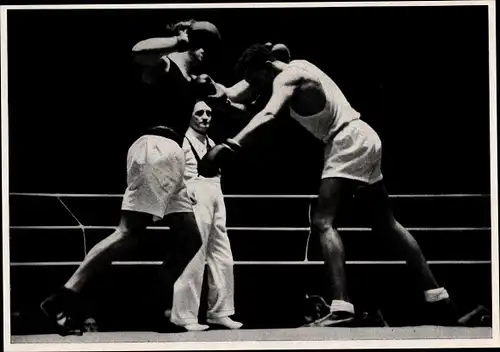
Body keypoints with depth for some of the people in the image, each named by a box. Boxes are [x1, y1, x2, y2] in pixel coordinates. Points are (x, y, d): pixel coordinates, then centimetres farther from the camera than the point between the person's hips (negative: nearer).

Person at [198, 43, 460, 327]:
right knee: (386, 223, 17)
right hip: (361, 139, 11)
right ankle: (437, 297, 21)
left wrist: (231, 145, -49)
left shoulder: (286, 79, -16)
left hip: (349, 142, -11)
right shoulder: (297, 67, 13)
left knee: (323, 221, -18)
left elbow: (268, 115, -36)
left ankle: (341, 308, -31)